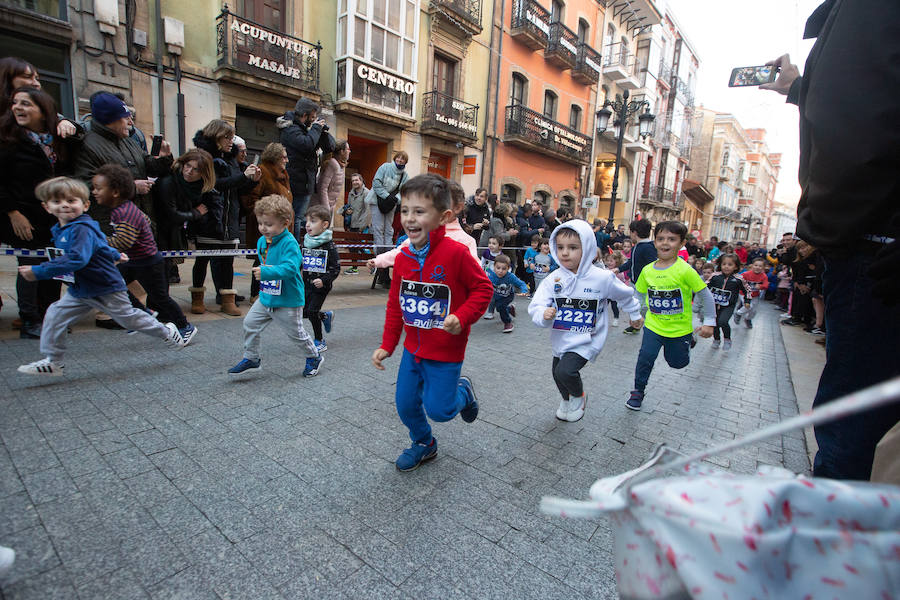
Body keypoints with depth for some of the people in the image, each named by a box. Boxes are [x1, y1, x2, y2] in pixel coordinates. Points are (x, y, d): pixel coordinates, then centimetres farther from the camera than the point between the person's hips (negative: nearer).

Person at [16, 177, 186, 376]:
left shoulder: (83, 229, -24)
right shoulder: (59, 230, 8)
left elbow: (76, 259, -38)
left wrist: (39, 271, -38)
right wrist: (114, 255, 39)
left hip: (107, 289, -8)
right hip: (79, 290, 9)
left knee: (129, 318, 6)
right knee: (55, 315, 2)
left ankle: (167, 331, 28)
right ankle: (53, 362, 13)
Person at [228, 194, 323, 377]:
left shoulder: (289, 243, -22)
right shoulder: (262, 241, 4)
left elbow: (289, 268, -35)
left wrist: (266, 272, -43)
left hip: (288, 301, -7)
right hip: (266, 297, 8)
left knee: (296, 333, 7)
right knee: (250, 323, 10)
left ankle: (314, 357, 32)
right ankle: (251, 359, 28)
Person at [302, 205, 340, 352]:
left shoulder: (329, 246, -14)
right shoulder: (305, 243, 4)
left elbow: (336, 268, -15)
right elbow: (300, 263, 17)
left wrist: (324, 281, -25)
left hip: (321, 286, -6)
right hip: (307, 284, 6)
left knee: (312, 311, -7)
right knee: (304, 311, 8)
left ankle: (319, 341, 13)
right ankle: (326, 316, 37)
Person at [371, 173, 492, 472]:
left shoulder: (456, 253, -20)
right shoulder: (402, 258, -2)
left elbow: (483, 288, -12)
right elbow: (395, 304, 7)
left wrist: (462, 317, -26)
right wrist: (387, 345, 8)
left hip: (445, 352, -6)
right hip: (412, 348, 6)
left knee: (438, 409, 2)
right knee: (406, 405, 15)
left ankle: (463, 391, 36)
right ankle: (423, 444, 44)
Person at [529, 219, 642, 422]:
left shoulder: (602, 278, -14)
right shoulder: (553, 279, -11)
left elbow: (625, 295, 5)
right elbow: (536, 306, -15)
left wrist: (635, 315, 21)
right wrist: (544, 315, -37)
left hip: (586, 340, -4)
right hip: (561, 339, 4)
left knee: (565, 371, -22)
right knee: (558, 375, 19)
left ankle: (579, 396, 12)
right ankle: (566, 399, 53)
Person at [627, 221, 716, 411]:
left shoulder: (685, 270, -18)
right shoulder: (647, 270, -6)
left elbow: (706, 295, -11)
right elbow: (639, 294, 10)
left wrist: (709, 322, -10)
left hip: (679, 328, -2)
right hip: (654, 325, 2)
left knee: (677, 363, 15)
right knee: (645, 357, -10)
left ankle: (688, 341, 48)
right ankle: (638, 391, 10)